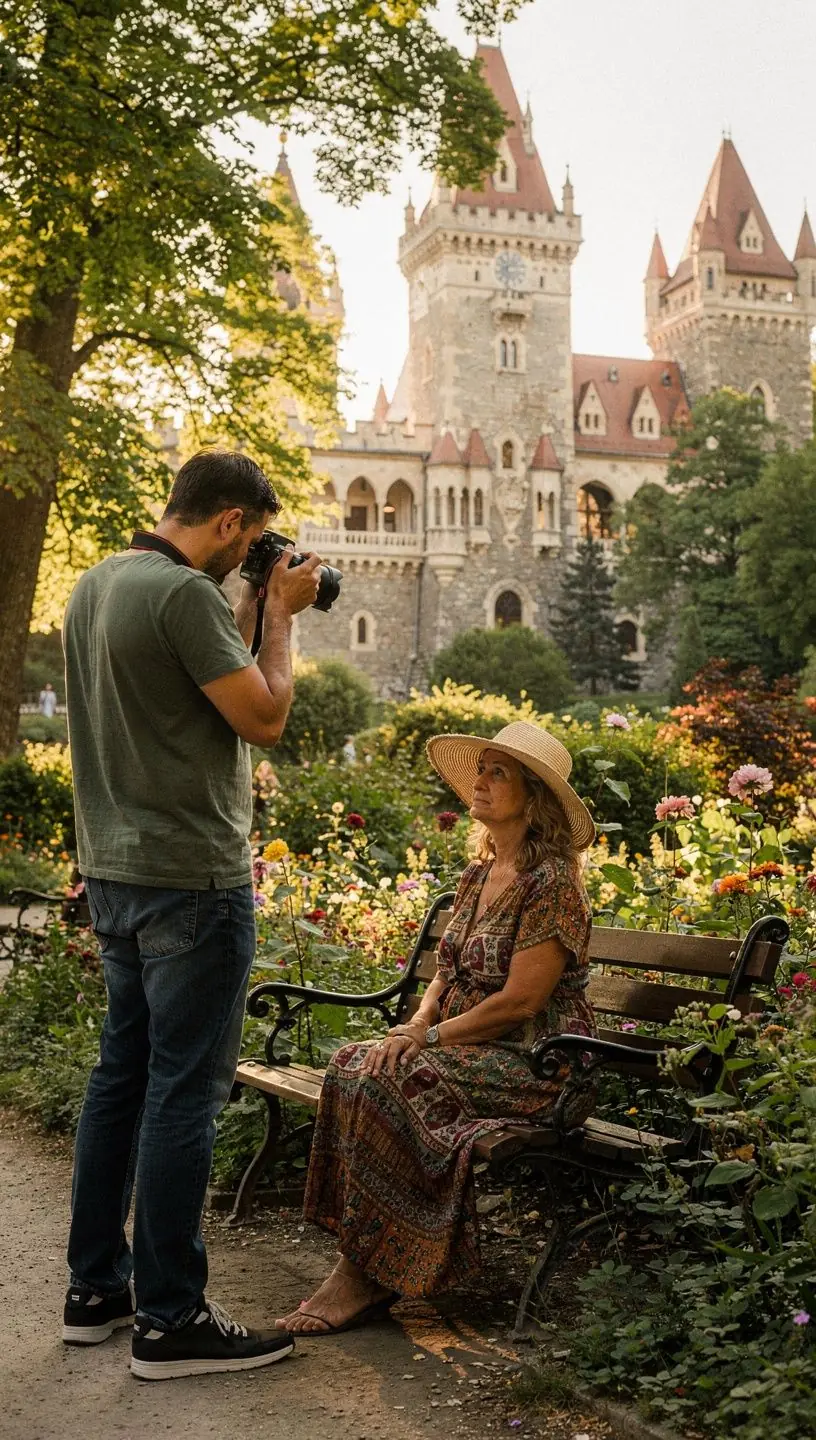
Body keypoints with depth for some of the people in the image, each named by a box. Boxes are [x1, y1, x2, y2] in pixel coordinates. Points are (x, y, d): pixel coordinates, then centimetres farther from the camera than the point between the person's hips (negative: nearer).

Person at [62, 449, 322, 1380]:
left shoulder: (94, 586, 12)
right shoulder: (186, 593, -17)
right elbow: (264, 717, -15)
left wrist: (248, 615, 14)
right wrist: (280, 614, -3)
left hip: (113, 873, 9)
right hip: (190, 881, -9)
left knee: (121, 1074, 15)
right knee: (184, 1092, -2)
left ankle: (95, 1289, 25)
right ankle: (169, 1320, 6)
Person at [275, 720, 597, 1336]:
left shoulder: (551, 882, -14)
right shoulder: (478, 876, 13)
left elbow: (520, 1001, -19)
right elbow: (448, 974, 15)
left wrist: (429, 1037, -14)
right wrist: (417, 1024, -5)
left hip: (536, 1069, -8)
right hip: (470, 1052, 8)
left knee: (385, 1079, -27)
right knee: (352, 1064, -16)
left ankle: (367, 1273, -16)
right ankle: (361, 1271, -16)